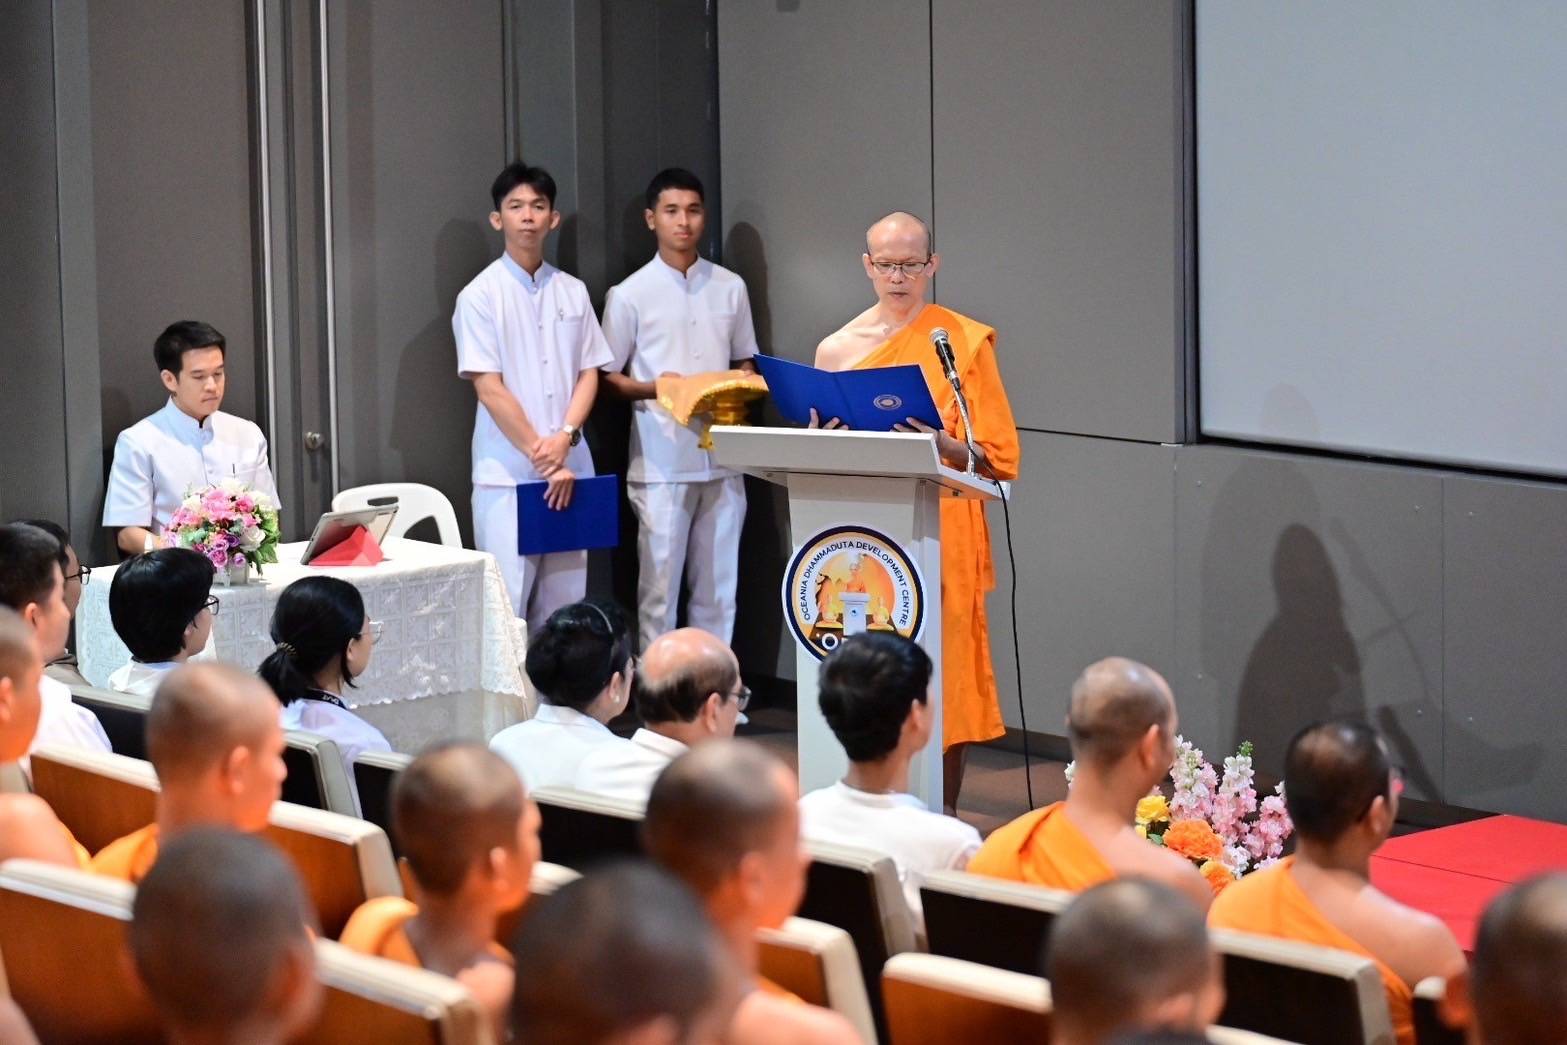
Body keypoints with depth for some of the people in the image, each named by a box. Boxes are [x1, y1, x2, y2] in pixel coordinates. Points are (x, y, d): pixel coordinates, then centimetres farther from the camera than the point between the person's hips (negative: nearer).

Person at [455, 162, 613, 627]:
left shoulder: (572, 292, 10)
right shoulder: (481, 295, -3)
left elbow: (589, 374, 9)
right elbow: (489, 388, -8)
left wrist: (565, 437, -9)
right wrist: (542, 458, -12)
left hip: (569, 471, 5)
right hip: (507, 474, -5)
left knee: (564, 600, 6)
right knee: (506, 603, -6)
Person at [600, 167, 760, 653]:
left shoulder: (730, 287, 10)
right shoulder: (629, 295, -1)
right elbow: (608, 379, 3)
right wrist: (654, 389, -16)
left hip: (721, 458, 4)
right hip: (661, 462, -3)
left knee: (718, 584, 7)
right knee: (660, 585, -2)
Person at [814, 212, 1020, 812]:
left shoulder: (964, 341, 1)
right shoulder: (837, 348, 11)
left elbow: (997, 455, -1)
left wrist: (946, 448, -20)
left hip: (938, 533, -3)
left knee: (939, 677, -5)